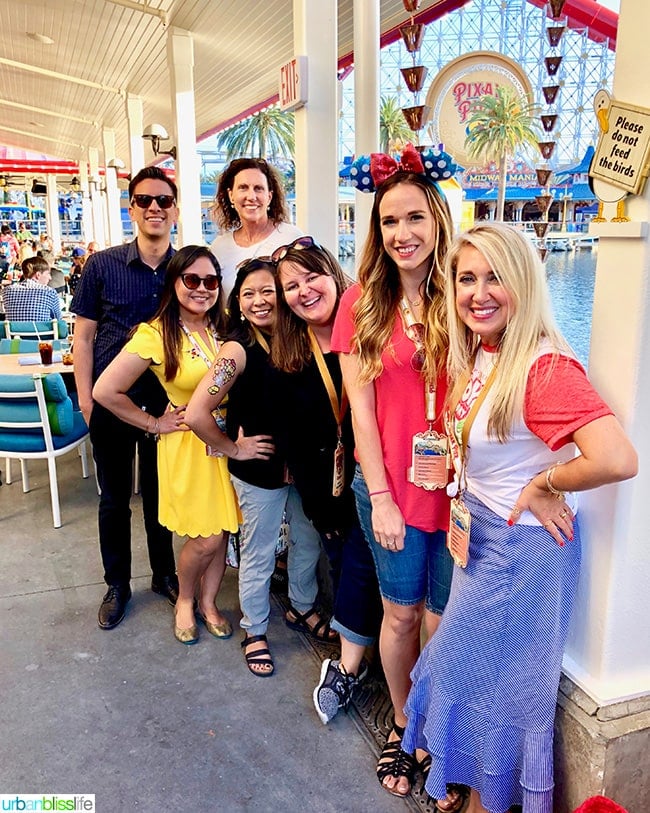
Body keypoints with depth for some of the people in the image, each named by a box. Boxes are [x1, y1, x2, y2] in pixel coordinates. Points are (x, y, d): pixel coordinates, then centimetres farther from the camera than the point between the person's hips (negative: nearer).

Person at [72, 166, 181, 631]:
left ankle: (165, 574, 35)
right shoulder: (103, 266, -6)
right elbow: (83, 335, -2)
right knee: (115, 496, 13)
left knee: (161, 492, 15)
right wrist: (86, 397, -7)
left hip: (166, 401, 1)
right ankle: (117, 583, 31)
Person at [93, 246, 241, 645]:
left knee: (223, 530, 11)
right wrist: (153, 423, -7)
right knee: (206, 538, 1)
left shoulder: (223, 329, 1)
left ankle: (209, 602, 35)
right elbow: (105, 391, -14)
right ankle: (184, 601, 31)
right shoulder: (156, 335, -14)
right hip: (188, 444, -4)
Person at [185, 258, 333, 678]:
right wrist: (232, 449, -15)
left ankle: (303, 609, 46)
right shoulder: (239, 350, -19)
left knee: (309, 540, 21)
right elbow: (197, 413, -26)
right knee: (258, 554, 11)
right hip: (260, 470, -5)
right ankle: (255, 631, 35)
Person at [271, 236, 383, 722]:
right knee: (342, 563, 11)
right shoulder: (288, 356, 0)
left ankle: (346, 668, 11)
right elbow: (293, 438, 3)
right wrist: (318, 504, 1)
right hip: (326, 482, 3)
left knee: (359, 564, -5)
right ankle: (353, 660, 27)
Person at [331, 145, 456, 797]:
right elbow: (360, 404, -3)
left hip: (457, 491, 0)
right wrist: (381, 496, -5)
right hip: (389, 490, 0)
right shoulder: (363, 303, -1)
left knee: (444, 622, 11)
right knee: (401, 613, 15)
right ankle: (403, 725, 42)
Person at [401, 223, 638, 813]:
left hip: (524, 548, -8)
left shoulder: (546, 367, -26)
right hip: (480, 539, 8)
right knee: (472, 670, 24)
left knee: (498, 680, 13)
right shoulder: (476, 356, 0)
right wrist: (448, 460, 0)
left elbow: (617, 459, -38)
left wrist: (543, 486, -23)